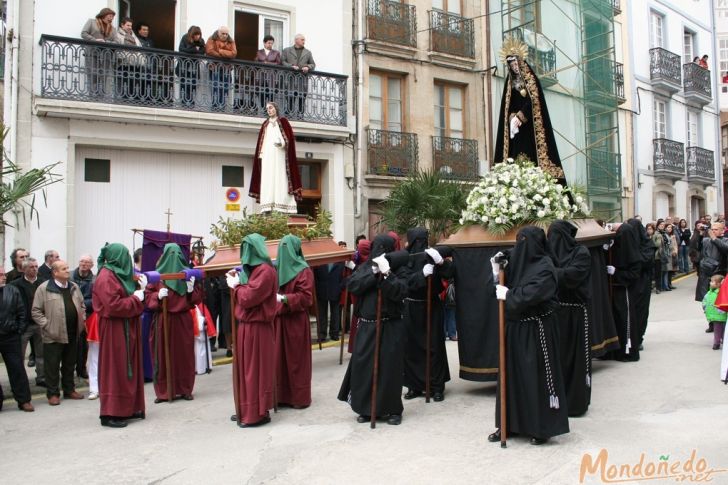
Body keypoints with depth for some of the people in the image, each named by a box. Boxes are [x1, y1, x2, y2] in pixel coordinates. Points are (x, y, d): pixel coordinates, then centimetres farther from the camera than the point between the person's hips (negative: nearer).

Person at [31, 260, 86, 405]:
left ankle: (69, 390, 26)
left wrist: (81, 320, 8)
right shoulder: (44, 288, -9)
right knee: (53, 366, 3)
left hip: (72, 334, 5)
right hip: (53, 335, -5)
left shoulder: (74, 287, 10)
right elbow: (36, 311, -7)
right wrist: (46, 325, -13)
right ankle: (53, 393, 14)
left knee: (70, 364, 15)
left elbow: (82, 306, 19)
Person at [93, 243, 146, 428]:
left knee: (129, 367, 12)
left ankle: (128, 408, 20)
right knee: (115, 369, -6)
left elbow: (129, 298, 19)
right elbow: (114, 306, -23)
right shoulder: (106, 277, -15)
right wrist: (135, 299, -13)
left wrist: (141, 289, 4)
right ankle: (110, 413, 1)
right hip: (114, 330, -10)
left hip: (127, 329, 10)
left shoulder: (120, 274, 15)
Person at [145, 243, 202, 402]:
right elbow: (148, 295, 1)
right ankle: (163, 391, 11)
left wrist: (192, 289, -16)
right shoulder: (157, 274, 1)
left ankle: (185, 389, 15)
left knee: (185, 355, 4)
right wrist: (158, 296, -18)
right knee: (163, 355, 2)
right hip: (163, 321, 0)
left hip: (184, 320, 0)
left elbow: (198, 298, 3)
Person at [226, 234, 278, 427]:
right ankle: (247, 409, 25)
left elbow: (248, 297, -22)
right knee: (247, 368, 15)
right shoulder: (255, 269, 14)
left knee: (255, 370, -2)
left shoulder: (265, 271, -18)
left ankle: (258, 413, 7)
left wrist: (235, 286, -6)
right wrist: (238, 281, 2)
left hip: (257, 328, -10)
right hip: (248, 326, 10)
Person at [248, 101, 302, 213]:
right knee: (267, 180, -5)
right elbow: (261, 142, 18)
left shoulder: (283, 121, 7)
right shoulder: (265, 124, 21)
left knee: (280, 179, -11)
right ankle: (268, 207, -11)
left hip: (279, 155, -4)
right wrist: (260, 154, 3)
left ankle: (282, 207, -17)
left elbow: (289, 137, -3)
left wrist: (282, 143, -22)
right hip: (267, 155, 4)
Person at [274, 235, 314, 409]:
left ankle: (299, 397, 13)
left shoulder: (304, 271, -8)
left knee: (296, 358, 2)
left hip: (295, 321, -6)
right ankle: (282, 394, 19)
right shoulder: (277, 268, 10)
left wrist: (283, 298, -21)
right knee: (280, 357, 9)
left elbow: (306, 297, -15)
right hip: (279, 320, 6)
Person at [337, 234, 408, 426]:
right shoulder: (364, 267, 6)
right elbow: (352, 286, -10)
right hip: (367, 327, 3)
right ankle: (366, 408, 18)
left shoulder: (397, 269, -3)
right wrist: (373, 272, -18)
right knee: (363, 366, 3)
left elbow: (400, 292, -18)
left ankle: (393, 409, 15)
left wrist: (386, 273, -29)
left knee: (389, 367, 1)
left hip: (391, 327, -3)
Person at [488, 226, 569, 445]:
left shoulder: (544, 267, -13)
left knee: (537, 376, 0)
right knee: (512, 375, 11)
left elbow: (529, 295, -25)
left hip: (535, 330, -7)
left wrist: (508, 294, -13)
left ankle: (543, 428, 13)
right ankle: (510, 423, 22)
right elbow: (505, 289, 11)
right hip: (515, 328, 7)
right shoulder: (517, 261, 9)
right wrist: (497, 273, -4)